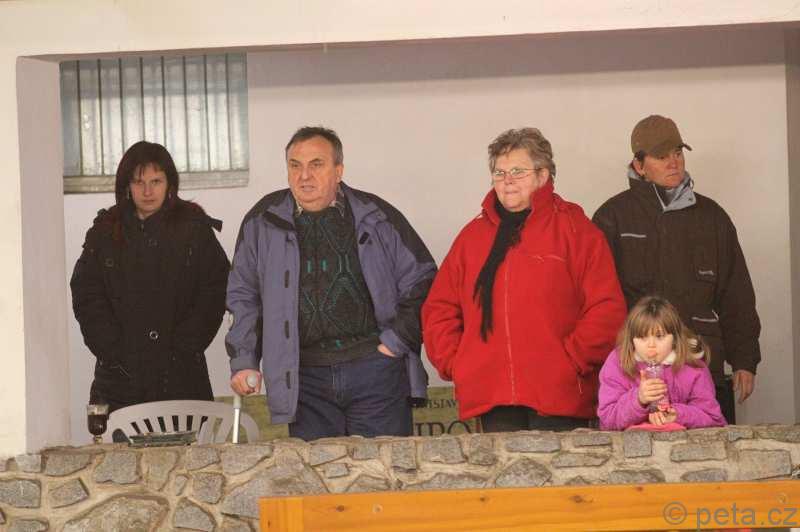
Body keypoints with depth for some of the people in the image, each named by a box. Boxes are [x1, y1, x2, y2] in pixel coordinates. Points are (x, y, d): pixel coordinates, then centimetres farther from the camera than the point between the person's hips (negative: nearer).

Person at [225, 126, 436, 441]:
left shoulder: (377, 217, 4)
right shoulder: (263, 223, 8)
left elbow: (421, 281, 9)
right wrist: (243, 360, 7)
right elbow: (243, 296, 15)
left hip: (375, 368, -1)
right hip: (305, 379, 1)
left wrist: (396, 341, 0)